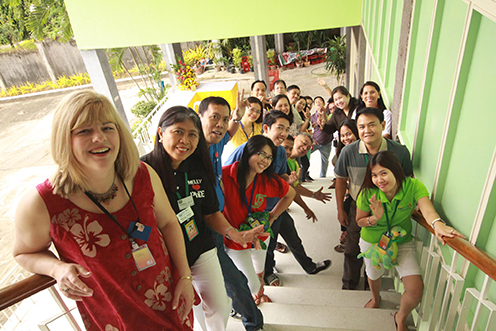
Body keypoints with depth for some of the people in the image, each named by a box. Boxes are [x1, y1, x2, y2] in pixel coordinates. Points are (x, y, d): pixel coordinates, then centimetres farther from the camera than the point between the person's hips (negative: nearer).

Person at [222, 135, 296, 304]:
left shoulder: (269, 180, -15)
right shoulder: (225, 174, -27)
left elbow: (290, 194, 3)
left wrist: (271, 217, -2)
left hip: (261, 237, 4)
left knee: (259, 272, 28)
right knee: (252, 284, 6)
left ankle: (259, 292, 63)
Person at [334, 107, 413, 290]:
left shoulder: (400, 152, -18)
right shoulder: (349, 151, -18)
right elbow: (341, 180, -4)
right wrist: (340, 210, 0)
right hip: (358, 209, 0)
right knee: (353, 251, 18)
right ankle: (349, 285, 46)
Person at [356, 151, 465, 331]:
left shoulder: (413, 186, -24)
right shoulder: (368, 193, -25)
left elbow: (427, 209, -39)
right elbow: (360, 221, -12)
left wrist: (437, 223, -60)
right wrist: (375, 218, -33)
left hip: (402, 242, 0)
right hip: (373, 242, 0)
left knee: (416, 289, -8)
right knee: (374, 275, 23)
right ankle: (376, 298, 63)